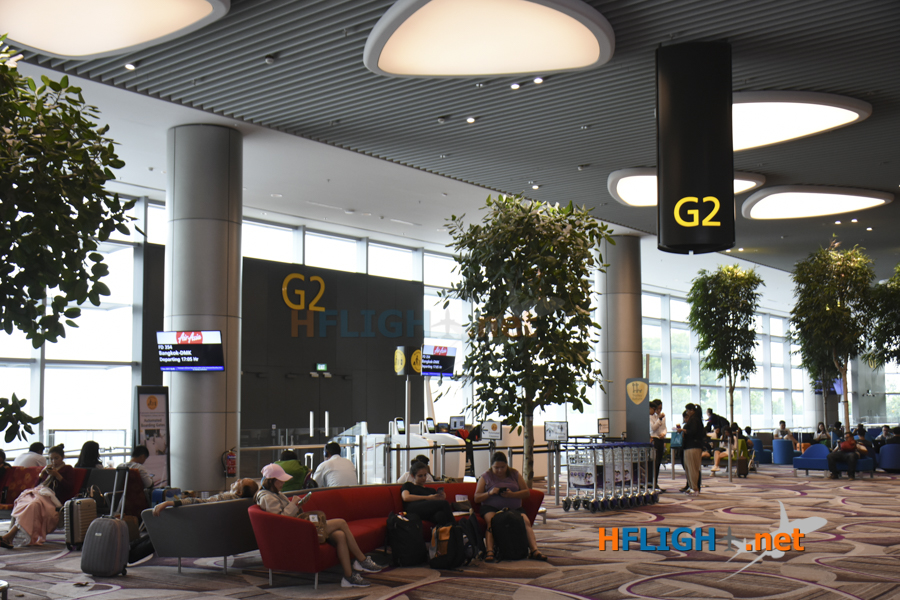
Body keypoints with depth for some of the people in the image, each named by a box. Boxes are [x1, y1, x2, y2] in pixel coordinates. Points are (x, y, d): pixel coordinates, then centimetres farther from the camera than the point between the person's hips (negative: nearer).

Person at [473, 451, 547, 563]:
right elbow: (476, 498, 5)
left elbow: (527, 492, 7)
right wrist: (489, 493, -14)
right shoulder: (486, 477, 10)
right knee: (491, 520, -35)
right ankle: (490, 551, -45)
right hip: (491, 507, -2)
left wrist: (512, 494, -12)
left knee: (525, 520, -26)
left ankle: (534, 550, -34)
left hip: (514, 508, 2)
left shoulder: (515, 474, 14)